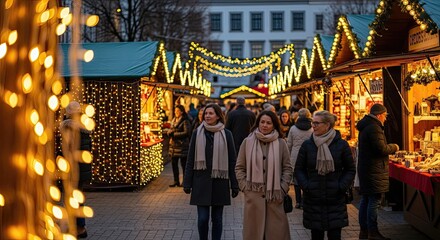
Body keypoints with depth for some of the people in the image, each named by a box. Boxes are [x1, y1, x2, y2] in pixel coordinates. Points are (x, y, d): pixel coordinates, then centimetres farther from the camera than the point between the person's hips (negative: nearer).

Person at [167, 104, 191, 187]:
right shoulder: (174, 120, 15)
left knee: (183, 164, 1)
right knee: (174, 163, 9)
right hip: (173, 145, 7)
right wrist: (170, 132, -7)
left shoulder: (185, 121, -9)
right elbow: (169, 131, 17)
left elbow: (186, 132, -16)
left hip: (182, 145, -7)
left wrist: (175, 134, -13)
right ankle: (176, 181, 18)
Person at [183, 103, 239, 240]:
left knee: (217, 218, 7)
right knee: (202, 218, -1)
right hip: (201, 181, 0)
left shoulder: (226, 134, 0)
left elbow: (232, 161, 1)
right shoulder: (197, 133, 2)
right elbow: (190, 160, 4)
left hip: (219, 181, 0)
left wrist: (234, 185, 0)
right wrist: (187, 183, 2)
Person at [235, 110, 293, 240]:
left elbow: (287, 168, 6)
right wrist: (245, 187, -1)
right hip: (253, 195, 0)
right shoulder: (248, 142, 3)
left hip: (275, 196, 0)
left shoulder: (281, 143, 3)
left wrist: (283, 189, -2)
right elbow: (239, 167, 7)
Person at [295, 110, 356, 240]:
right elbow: (299, 169, 7)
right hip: (313, 200, 1)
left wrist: (341, 187, -8)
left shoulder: (341, 145, -2)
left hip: (336, 200, -1)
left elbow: (350, 170, 5)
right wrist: (306, 186, -8)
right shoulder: (307, 145, 1)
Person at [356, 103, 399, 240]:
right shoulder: (374, 128, -16)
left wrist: (390, 147, 19)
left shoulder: (365, 127, 16)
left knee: (365, 200, 13)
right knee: (374, 201, -6)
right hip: (374, 171, -11)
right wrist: (394, 147, -3)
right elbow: (381, 149, -21)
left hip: (365, 169, 11)